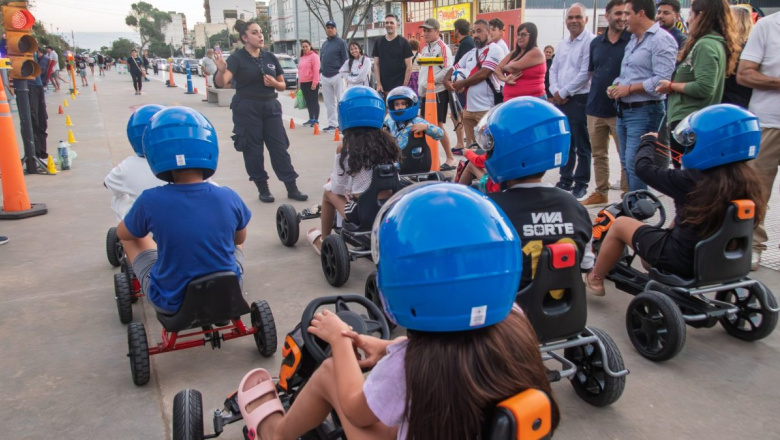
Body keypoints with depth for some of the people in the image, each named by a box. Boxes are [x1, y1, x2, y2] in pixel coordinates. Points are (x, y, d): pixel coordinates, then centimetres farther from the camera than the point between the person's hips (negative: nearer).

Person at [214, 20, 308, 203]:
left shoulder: (270, 57, 8)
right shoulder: (237, 58, -7)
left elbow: (283, 85, 14)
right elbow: (221, 83, -20)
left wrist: (274, 83, -9)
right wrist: (221, 70, -41)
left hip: (270, 107, 4)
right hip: (247, 109, -4)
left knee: (280, 148, 3)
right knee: (253, 150, 2)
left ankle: (292, 188, 8)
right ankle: (263, 189, 15)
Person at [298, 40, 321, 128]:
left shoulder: (314, 56, -8)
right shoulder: (302, 57, 17)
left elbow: (316, 70, -15)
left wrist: (314, 82, -20)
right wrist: (299, 82, 17)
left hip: (312, 83, -8)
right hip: (303, 83, 8)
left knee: (314, 101, -3)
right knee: (308, 102, 12)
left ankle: (316, 120, -1)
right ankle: (311, 119, 20)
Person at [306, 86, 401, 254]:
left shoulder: (345, 148, -8)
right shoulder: (388, 142, 0)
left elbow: (337, 189, -1)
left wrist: (333, 179, 23)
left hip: (362, 213, -4)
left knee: (328, 191, 23)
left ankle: (323, 241, 37)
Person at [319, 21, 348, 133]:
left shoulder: (341, 42, -4)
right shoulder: (324, 44, 16)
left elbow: (345, 60, -8)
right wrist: (322, 73, 12)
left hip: (337, 76, -7)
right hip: (325, 77, 7)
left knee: (341, 102, -3)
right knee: (329, 103, 9)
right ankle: (332, 124, 16)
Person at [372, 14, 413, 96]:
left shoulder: (403, 42, 1)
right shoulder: (378, 42, 9)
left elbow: (409, 66, -2)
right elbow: (376, 65, 10)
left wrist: (404, 86, -9)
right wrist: (378, 84, 0)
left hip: (399, 86, -3)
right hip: (383, 87, 3)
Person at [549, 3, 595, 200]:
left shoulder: (590, 41, -10)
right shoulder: (562, 44, 16)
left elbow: (585, 73, -17)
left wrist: (564, 92, -12)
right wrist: (555, 92, -2)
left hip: (580, 100, -8)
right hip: (560, 100, 8)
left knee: (581, 146, -1)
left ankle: (581, 184, 8)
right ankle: (566, 180, 25)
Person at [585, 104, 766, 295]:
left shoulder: (691, 181, -27)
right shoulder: (748, 180, -9)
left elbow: (643, 167, -14)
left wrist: (649, 141, 6)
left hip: (682, 260, -6)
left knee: (620, 224, 12)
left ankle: (595, 279, 29)